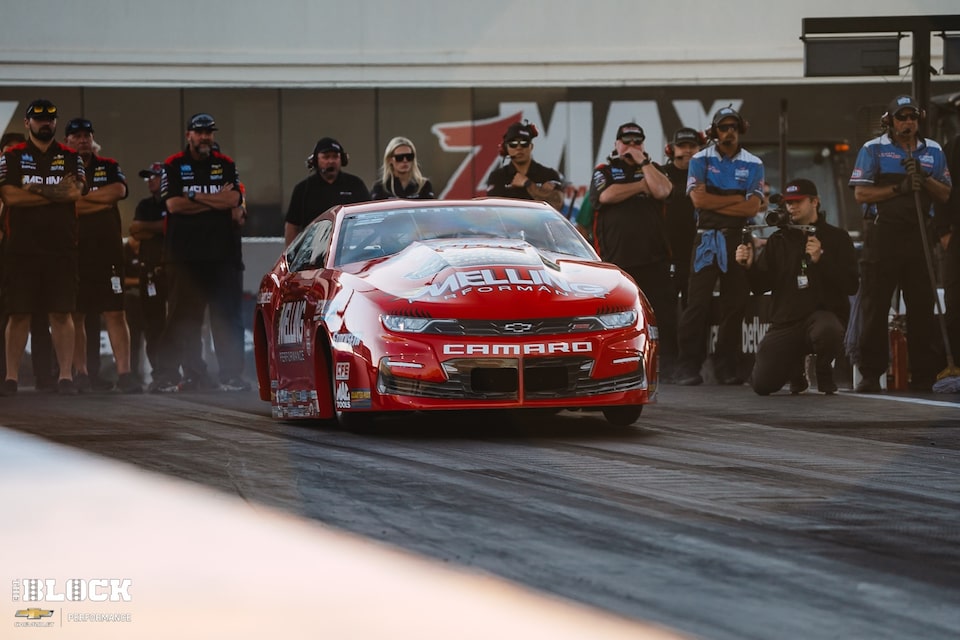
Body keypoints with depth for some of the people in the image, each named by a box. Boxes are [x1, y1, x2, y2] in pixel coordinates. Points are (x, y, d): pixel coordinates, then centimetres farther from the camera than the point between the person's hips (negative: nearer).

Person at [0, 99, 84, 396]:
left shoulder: (71, 158, 12)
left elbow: (76, 192, -6)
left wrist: (35, 189, -9)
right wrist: (57, 193, -6)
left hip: (62, 248, 1)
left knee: (61, 313, -1)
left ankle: (65, 376, 0)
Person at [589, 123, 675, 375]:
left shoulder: (651, 169, 18)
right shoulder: (604, 171, 13)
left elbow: (661, 191, -3)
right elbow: (607, 195, -9)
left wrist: (643, 162, -2)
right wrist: (642, 185, 0)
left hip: (652, 255, 1)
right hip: (615, 255, -1)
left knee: (662, 311, -7)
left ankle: (668, 362, -5)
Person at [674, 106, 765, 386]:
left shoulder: (753, 164, 9)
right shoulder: (700, 160, 5)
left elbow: (752, 207, -2)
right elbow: (699, 199, -8)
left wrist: (714, 202, -6)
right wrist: (736, 199, -4)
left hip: (739, 237, 2)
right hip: (707, 237, -2)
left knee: (735, 304, 2)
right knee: (698, 302, -8)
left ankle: (728, 367, 7)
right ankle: (689, 366, -9)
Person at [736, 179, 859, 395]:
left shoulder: (836, 237, 4)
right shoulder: (778, 240, 12)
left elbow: (852, 285, -6)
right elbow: (760, 286, 10)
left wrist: (821, 259, -18)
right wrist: (749, 266, -11)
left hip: (823, 313, -3)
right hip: (786, 319, 3)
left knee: (826, 331, -42)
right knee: (762, 384, -13)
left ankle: (824, 369, -5)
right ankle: (796, 366, 23)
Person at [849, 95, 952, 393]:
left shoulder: (933, 151, 13)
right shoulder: (873, 149, 3)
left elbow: (944, 195, 9)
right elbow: (861, 193, -4)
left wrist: (923, 178, -9)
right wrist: (899, 189, -13)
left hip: (919, 236, 3)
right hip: (882, 234, -3)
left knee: (922, 306, 3)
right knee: (875, 307, -2)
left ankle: (924, 374, 8)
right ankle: (871, 375, 2)